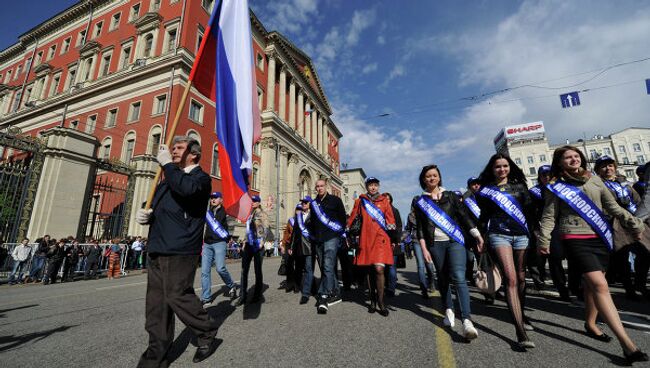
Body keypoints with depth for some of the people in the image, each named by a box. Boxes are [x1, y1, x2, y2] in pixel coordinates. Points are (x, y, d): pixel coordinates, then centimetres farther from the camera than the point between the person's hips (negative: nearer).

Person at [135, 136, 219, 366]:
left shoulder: (201, 177, -2)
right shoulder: (168, 179, 23)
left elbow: (187, 188, -28)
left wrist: (167, 164, -14)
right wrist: (146, 216, 6)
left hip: (180, 249, -8)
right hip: (156, 248, 8)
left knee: (177, 296, -5)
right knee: (156, 302, 9)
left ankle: (207, 334, 17)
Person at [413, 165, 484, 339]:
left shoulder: (450, 195, 9)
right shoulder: (419, 201, 7)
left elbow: (464, 215, 6)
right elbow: (420, 227, 4)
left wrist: (477, 236, -4)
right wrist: (424, 248, -2)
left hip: (455, 241, -1)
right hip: (435, 244, 1)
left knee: (458, 277, -15)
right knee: (443, 278, 8)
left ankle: (467, 320, -17)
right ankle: (449, 311, 25)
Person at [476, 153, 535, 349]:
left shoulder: (519, 186, 13)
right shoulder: (486, 189, 7)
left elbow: (529, 210, 13)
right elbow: (484, 216, 10)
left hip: (521, 234, 3)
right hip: (499, 234, -3)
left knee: (521, 277, 10)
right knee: (510, 279, -13)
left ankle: (521, 315, 31)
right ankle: (521, 332, -15)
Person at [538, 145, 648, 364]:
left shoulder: (595, 180, 12)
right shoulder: (556, 187, 0)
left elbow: (613, 207, 16)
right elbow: (549, 216, -1)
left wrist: (633, 223, 5)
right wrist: (544, 239, -10)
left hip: (600, 238, 5)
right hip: (575, 240, -5)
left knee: (592, 285, 10)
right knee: (600, 285, -14)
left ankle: (590, 324, 29)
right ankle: (627, 343, -11)